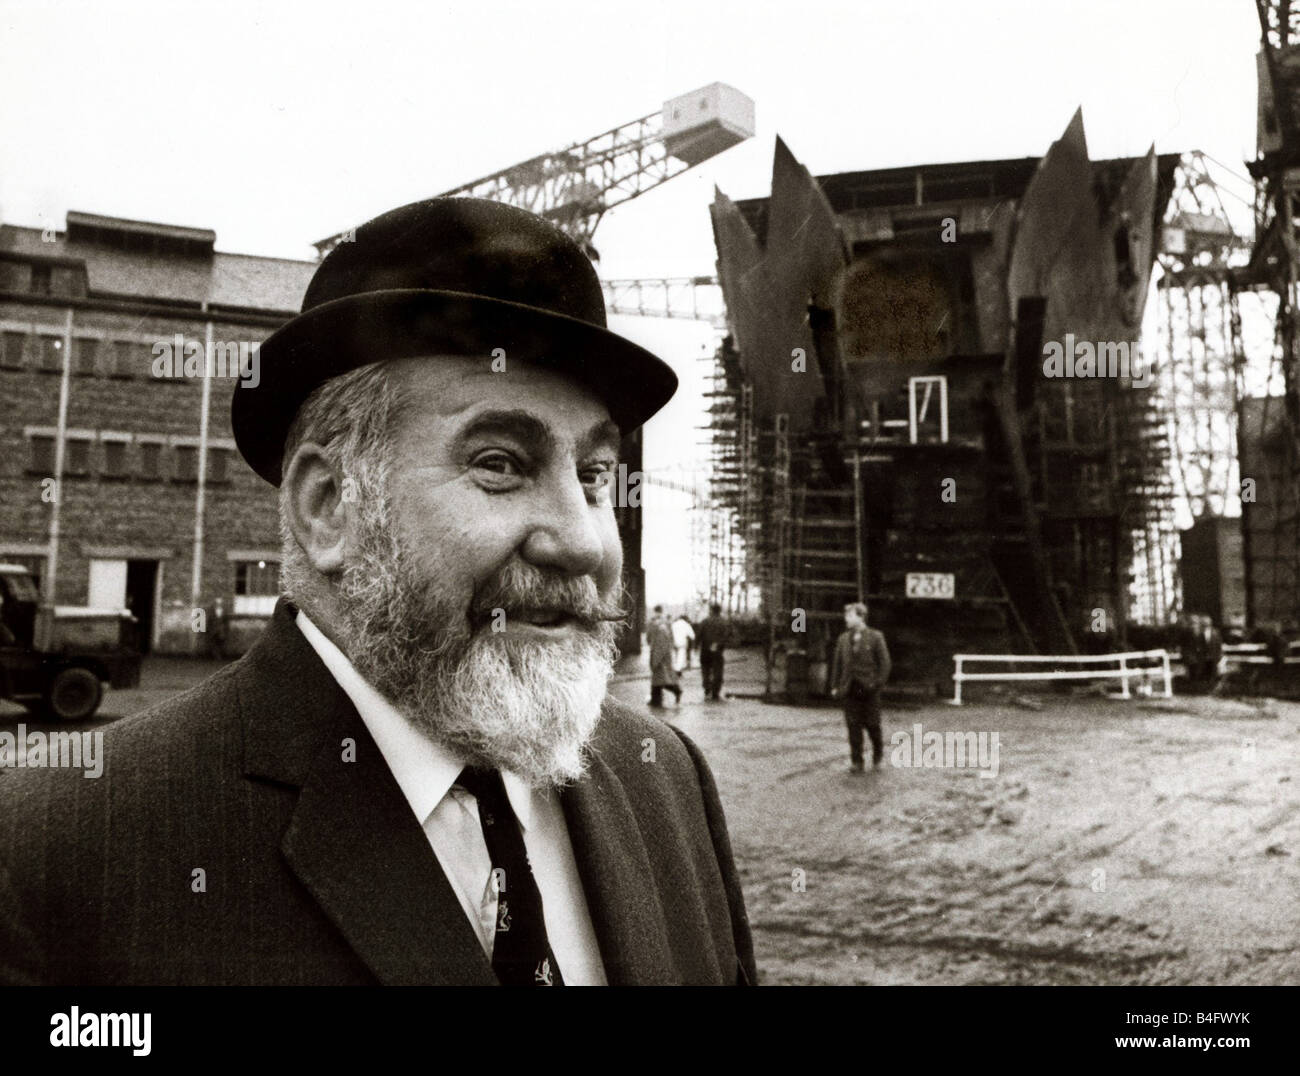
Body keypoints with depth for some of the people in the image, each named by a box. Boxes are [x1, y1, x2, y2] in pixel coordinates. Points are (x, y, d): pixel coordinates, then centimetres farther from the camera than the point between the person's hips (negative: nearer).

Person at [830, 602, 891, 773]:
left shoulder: (875, 637, -2)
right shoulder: (843, 639, 9)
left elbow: (884, 662, -3)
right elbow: (837, 663, 12)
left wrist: (878, 683, -10)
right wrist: (835, 686, 6)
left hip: (869, 688, -3)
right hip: (850, 688, 3)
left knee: (871, 724, 3)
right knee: (853, 726, 1)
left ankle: (878, 751, 30)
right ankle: (856, 761, 7)